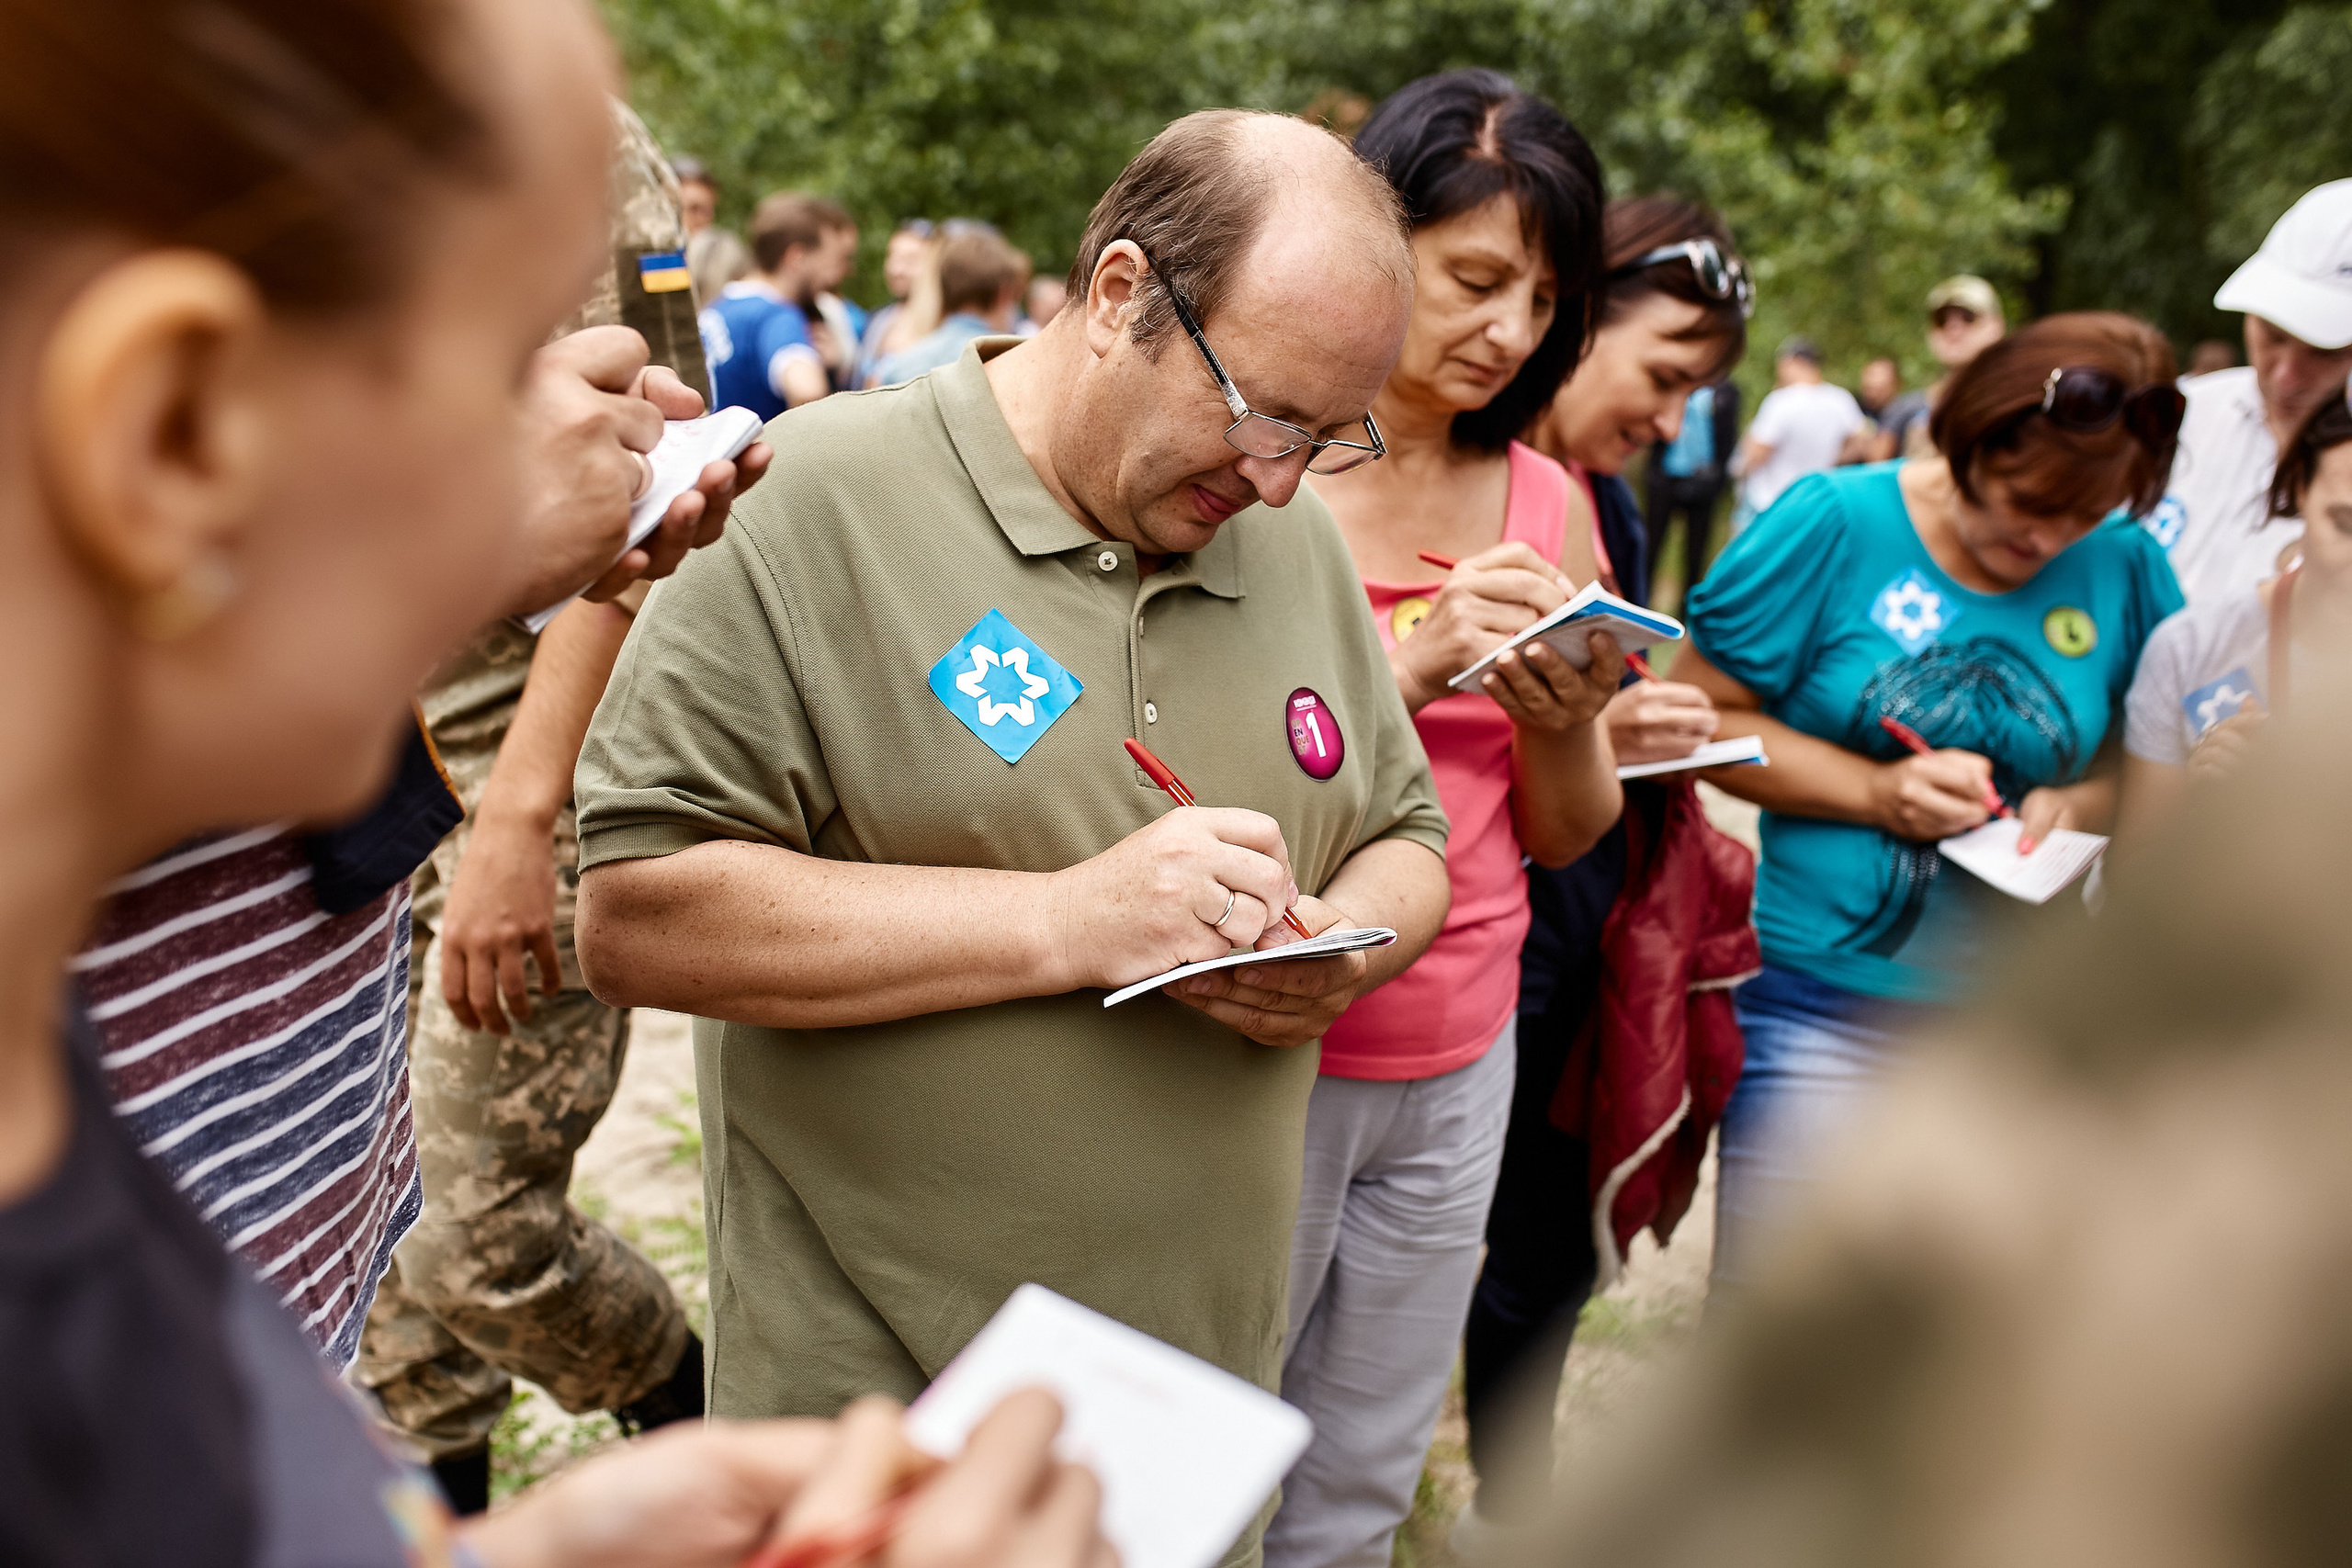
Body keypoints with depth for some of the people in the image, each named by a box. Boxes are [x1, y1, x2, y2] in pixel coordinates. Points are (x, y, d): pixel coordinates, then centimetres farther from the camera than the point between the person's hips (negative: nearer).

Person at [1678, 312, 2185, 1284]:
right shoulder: (1835, 524, -7)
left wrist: (2083, 802, -9)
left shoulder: (2124, 567, 4)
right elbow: (1694, 713, -7)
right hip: (1824, 1006, -3)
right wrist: (1875, 792, -17)